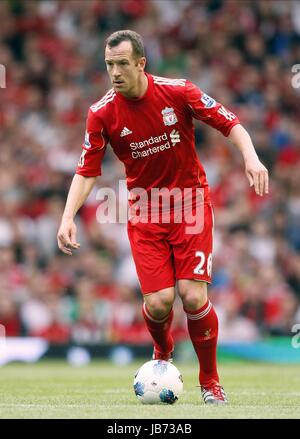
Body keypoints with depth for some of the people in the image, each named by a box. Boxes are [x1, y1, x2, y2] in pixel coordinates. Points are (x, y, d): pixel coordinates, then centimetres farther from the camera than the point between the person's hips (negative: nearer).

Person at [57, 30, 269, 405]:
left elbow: (230, 124, -5)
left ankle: (210, 382, 7)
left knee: (193, 297, -14)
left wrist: (250, 157, -22)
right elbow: (87, 172, -4)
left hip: (190, 201, -1)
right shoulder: (102, 113, -9)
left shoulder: (178, 92, -12)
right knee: (158, 301, -12)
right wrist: (68, 217, -17)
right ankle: (162, 352, 25)